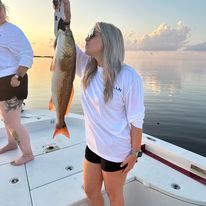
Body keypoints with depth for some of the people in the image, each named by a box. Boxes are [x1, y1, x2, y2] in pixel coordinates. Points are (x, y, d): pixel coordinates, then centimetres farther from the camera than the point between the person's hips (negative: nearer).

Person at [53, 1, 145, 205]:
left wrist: (134, 152, -10)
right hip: (92, 145, 6)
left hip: (116, 151, -5)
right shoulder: (86, 67, -4)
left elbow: (136, 120, -17)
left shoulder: (128, 77, -23)